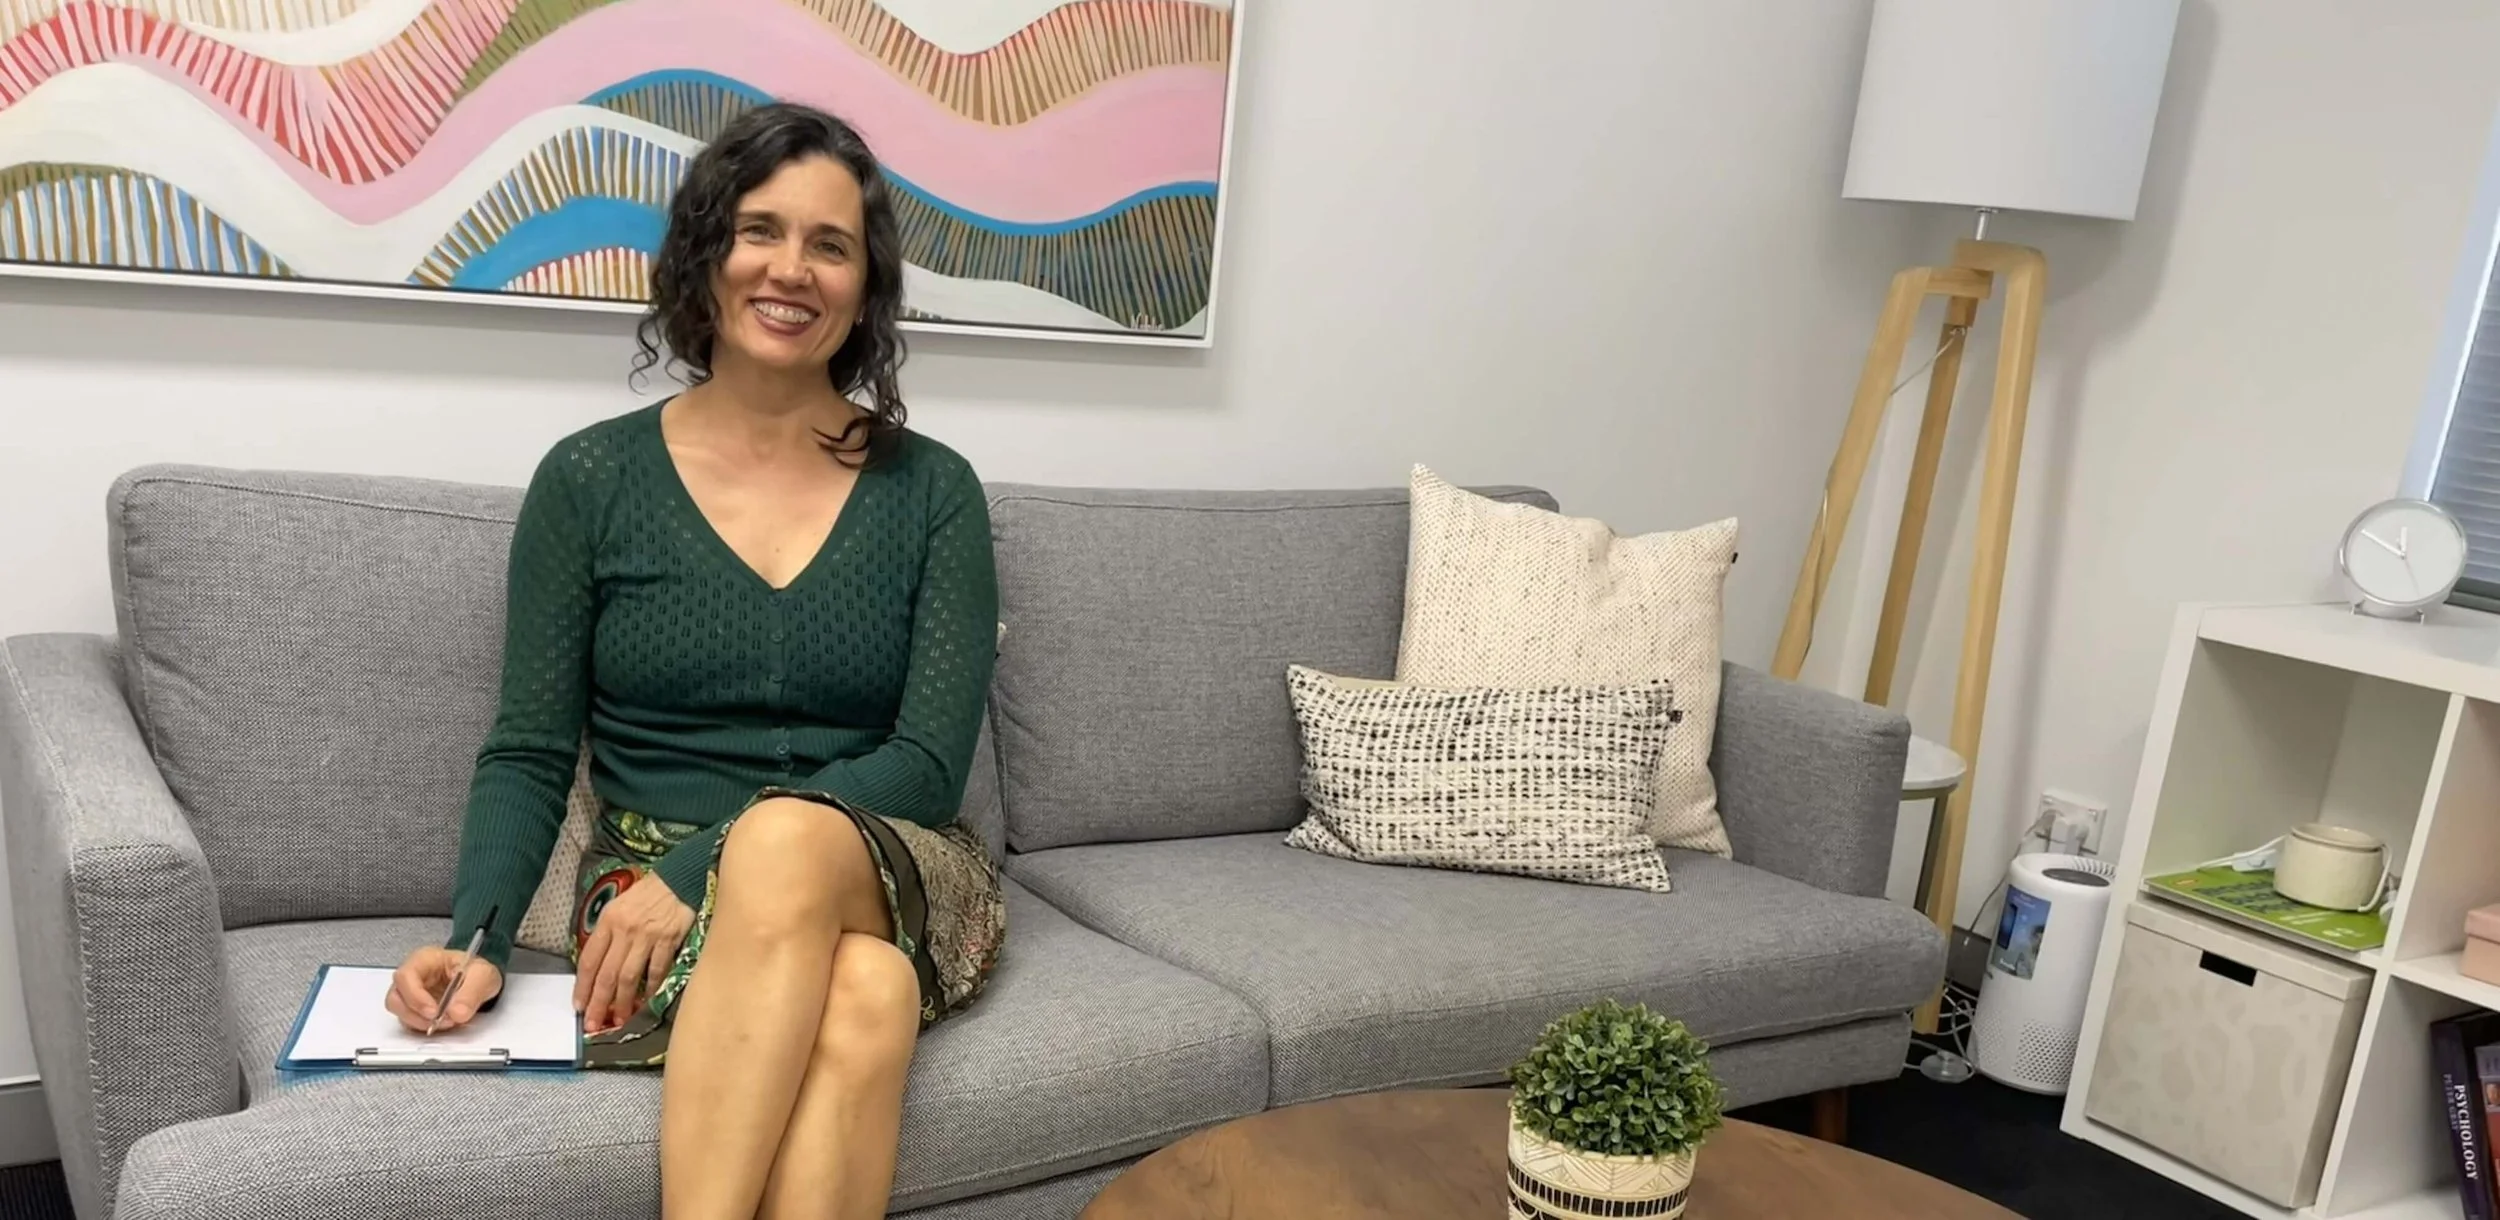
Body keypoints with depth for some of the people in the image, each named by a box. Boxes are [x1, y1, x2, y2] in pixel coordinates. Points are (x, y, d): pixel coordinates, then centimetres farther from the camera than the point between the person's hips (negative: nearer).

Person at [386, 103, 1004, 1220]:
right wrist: (478, 936, -15)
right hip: (651, 886, -1)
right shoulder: (589, 479, 5)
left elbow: (928, 763, -5)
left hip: (891, 881, 1)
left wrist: (701, 870, -16)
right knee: (862, 1005, -37)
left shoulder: (932, 491, 4)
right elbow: (528, 755, 4)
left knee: (787, 841, -37)